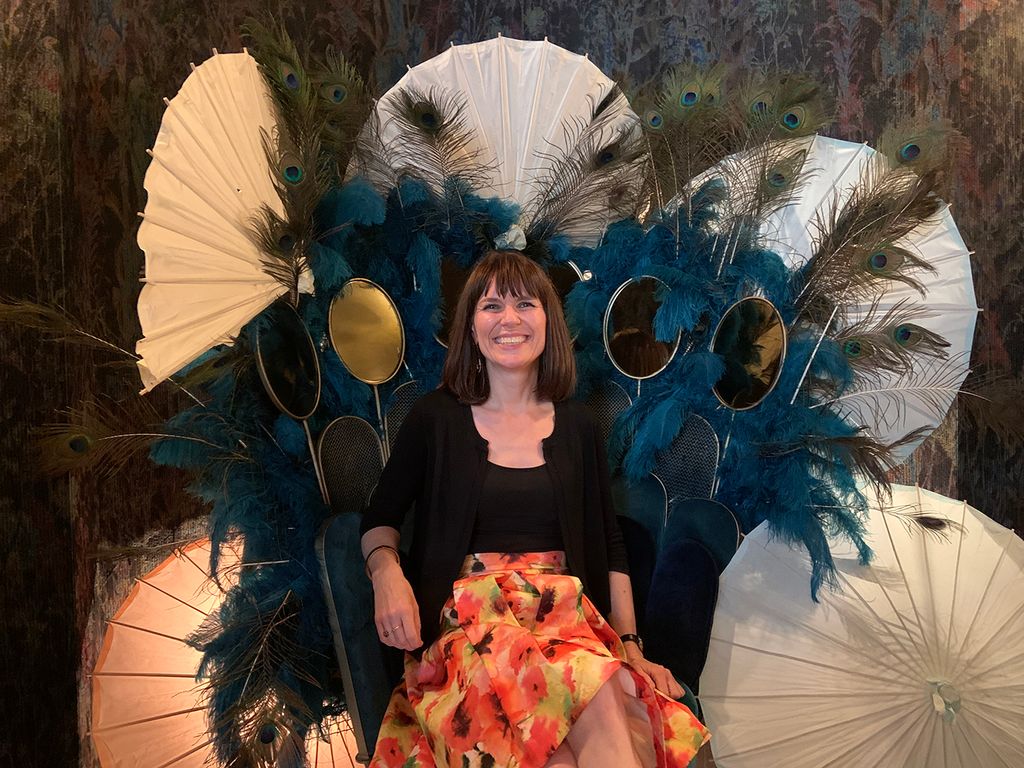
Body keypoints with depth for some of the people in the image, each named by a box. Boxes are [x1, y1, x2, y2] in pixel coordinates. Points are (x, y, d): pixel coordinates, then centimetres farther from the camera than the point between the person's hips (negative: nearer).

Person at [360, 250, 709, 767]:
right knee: (597, 692, -35)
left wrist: (630, 645, 6)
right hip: (467, 622, -2)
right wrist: (386, 573, -10)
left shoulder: (576, 427, 14)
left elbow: (609, 546, 16)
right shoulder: (435, 419, 7)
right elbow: (380, 518, 13)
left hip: (565, 613, 3)